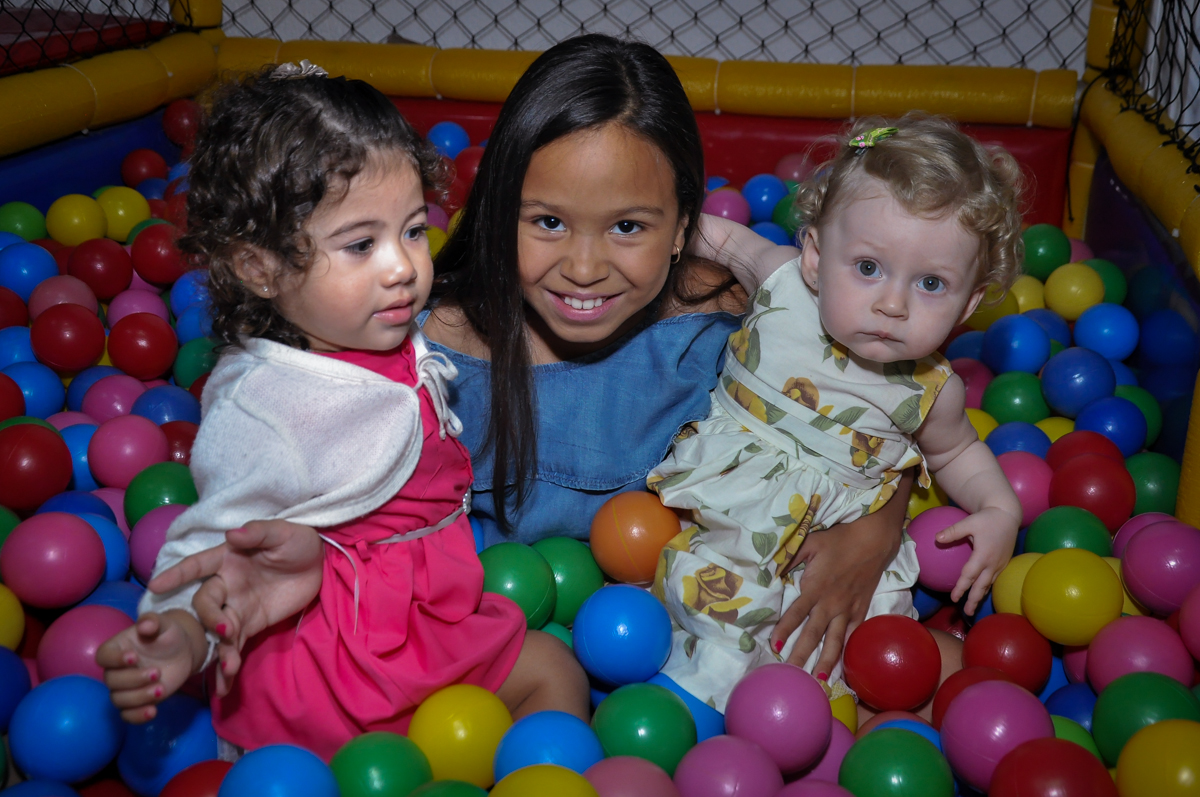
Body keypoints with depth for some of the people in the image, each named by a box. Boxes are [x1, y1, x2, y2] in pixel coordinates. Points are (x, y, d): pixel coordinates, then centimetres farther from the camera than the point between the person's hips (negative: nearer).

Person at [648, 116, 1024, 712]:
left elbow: (956, 451, 17)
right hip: (726, 501, -1)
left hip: (839, 545, 1)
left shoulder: (931, 392, -6)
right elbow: (730, 239, 13)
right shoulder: (784, 281, -11)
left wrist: (1000, 510, 1)